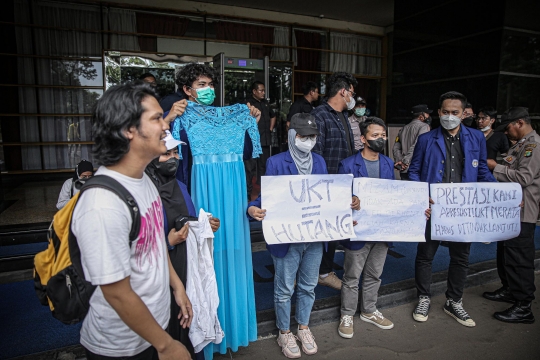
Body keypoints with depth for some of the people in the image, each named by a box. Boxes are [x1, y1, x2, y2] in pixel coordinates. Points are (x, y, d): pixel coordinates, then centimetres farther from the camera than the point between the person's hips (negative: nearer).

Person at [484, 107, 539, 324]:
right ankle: (509, 290, 35)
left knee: (519, 259, -5)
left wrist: (495, 167, -15)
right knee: (505, 254, 20)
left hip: (522, 213, -10)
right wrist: (495, 168, 4)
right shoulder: (521, 144, 16)